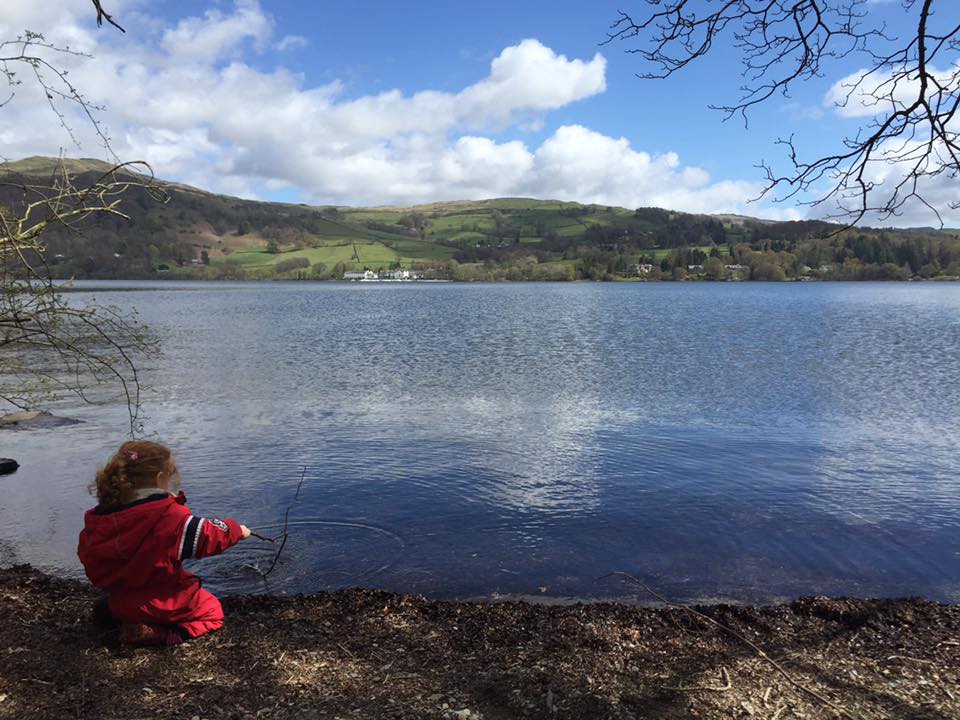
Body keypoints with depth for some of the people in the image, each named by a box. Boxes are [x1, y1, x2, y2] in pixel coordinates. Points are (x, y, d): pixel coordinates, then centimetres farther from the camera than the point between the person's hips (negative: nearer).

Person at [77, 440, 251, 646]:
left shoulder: (98, 519, -10)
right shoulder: (171, 516, -26)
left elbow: (88, 556, 1)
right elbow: (209, 535, -16)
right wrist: (237, 529, 2)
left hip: (119, 602, 8)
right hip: (163, 604, -7)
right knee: (212, 612, 12)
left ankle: (111, 613, 9)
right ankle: (154, 633, -10)